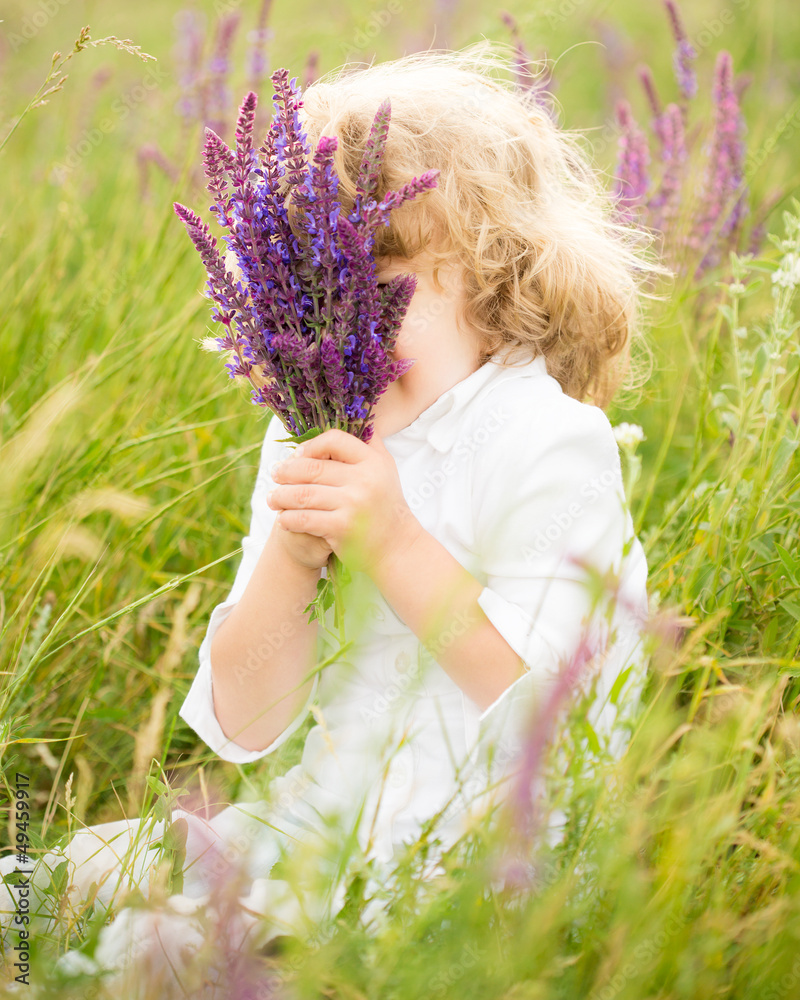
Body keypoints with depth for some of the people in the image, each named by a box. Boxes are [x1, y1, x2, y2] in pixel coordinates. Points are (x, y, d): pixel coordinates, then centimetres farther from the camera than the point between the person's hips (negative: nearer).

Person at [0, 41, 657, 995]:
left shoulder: (549, 443, -13)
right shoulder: (305, 443, 7)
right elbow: (242, 724, 4)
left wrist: (394, 543, -26)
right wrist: (290, 555, -15)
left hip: (477, 848, -7)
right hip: (319, 823, 7)